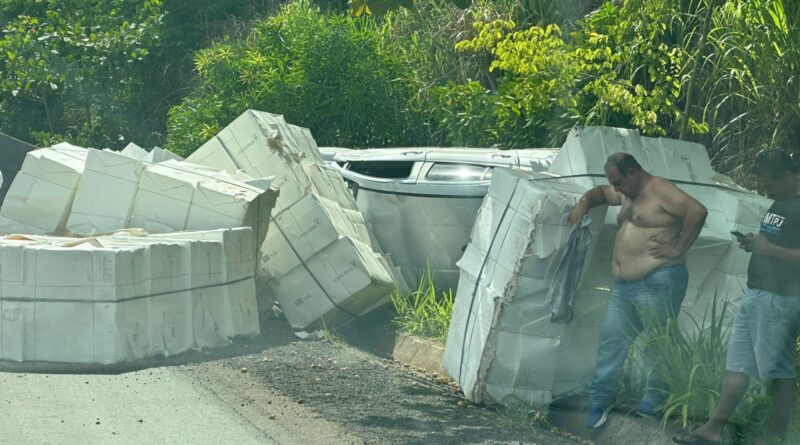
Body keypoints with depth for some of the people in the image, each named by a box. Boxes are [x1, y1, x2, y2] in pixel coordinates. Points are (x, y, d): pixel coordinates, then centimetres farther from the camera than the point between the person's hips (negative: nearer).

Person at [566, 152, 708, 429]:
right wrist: (584, 203, 16)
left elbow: (697, 211, -24)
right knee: (612, 339, 7)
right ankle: (600, 401, 13)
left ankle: (654, 404, 5)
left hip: (658, 282, -10)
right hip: (625, 284, 10)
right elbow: (599, 193, 38)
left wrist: (678, 249, -19)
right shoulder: (627, 195, 18)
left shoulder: (660, 191, -12)